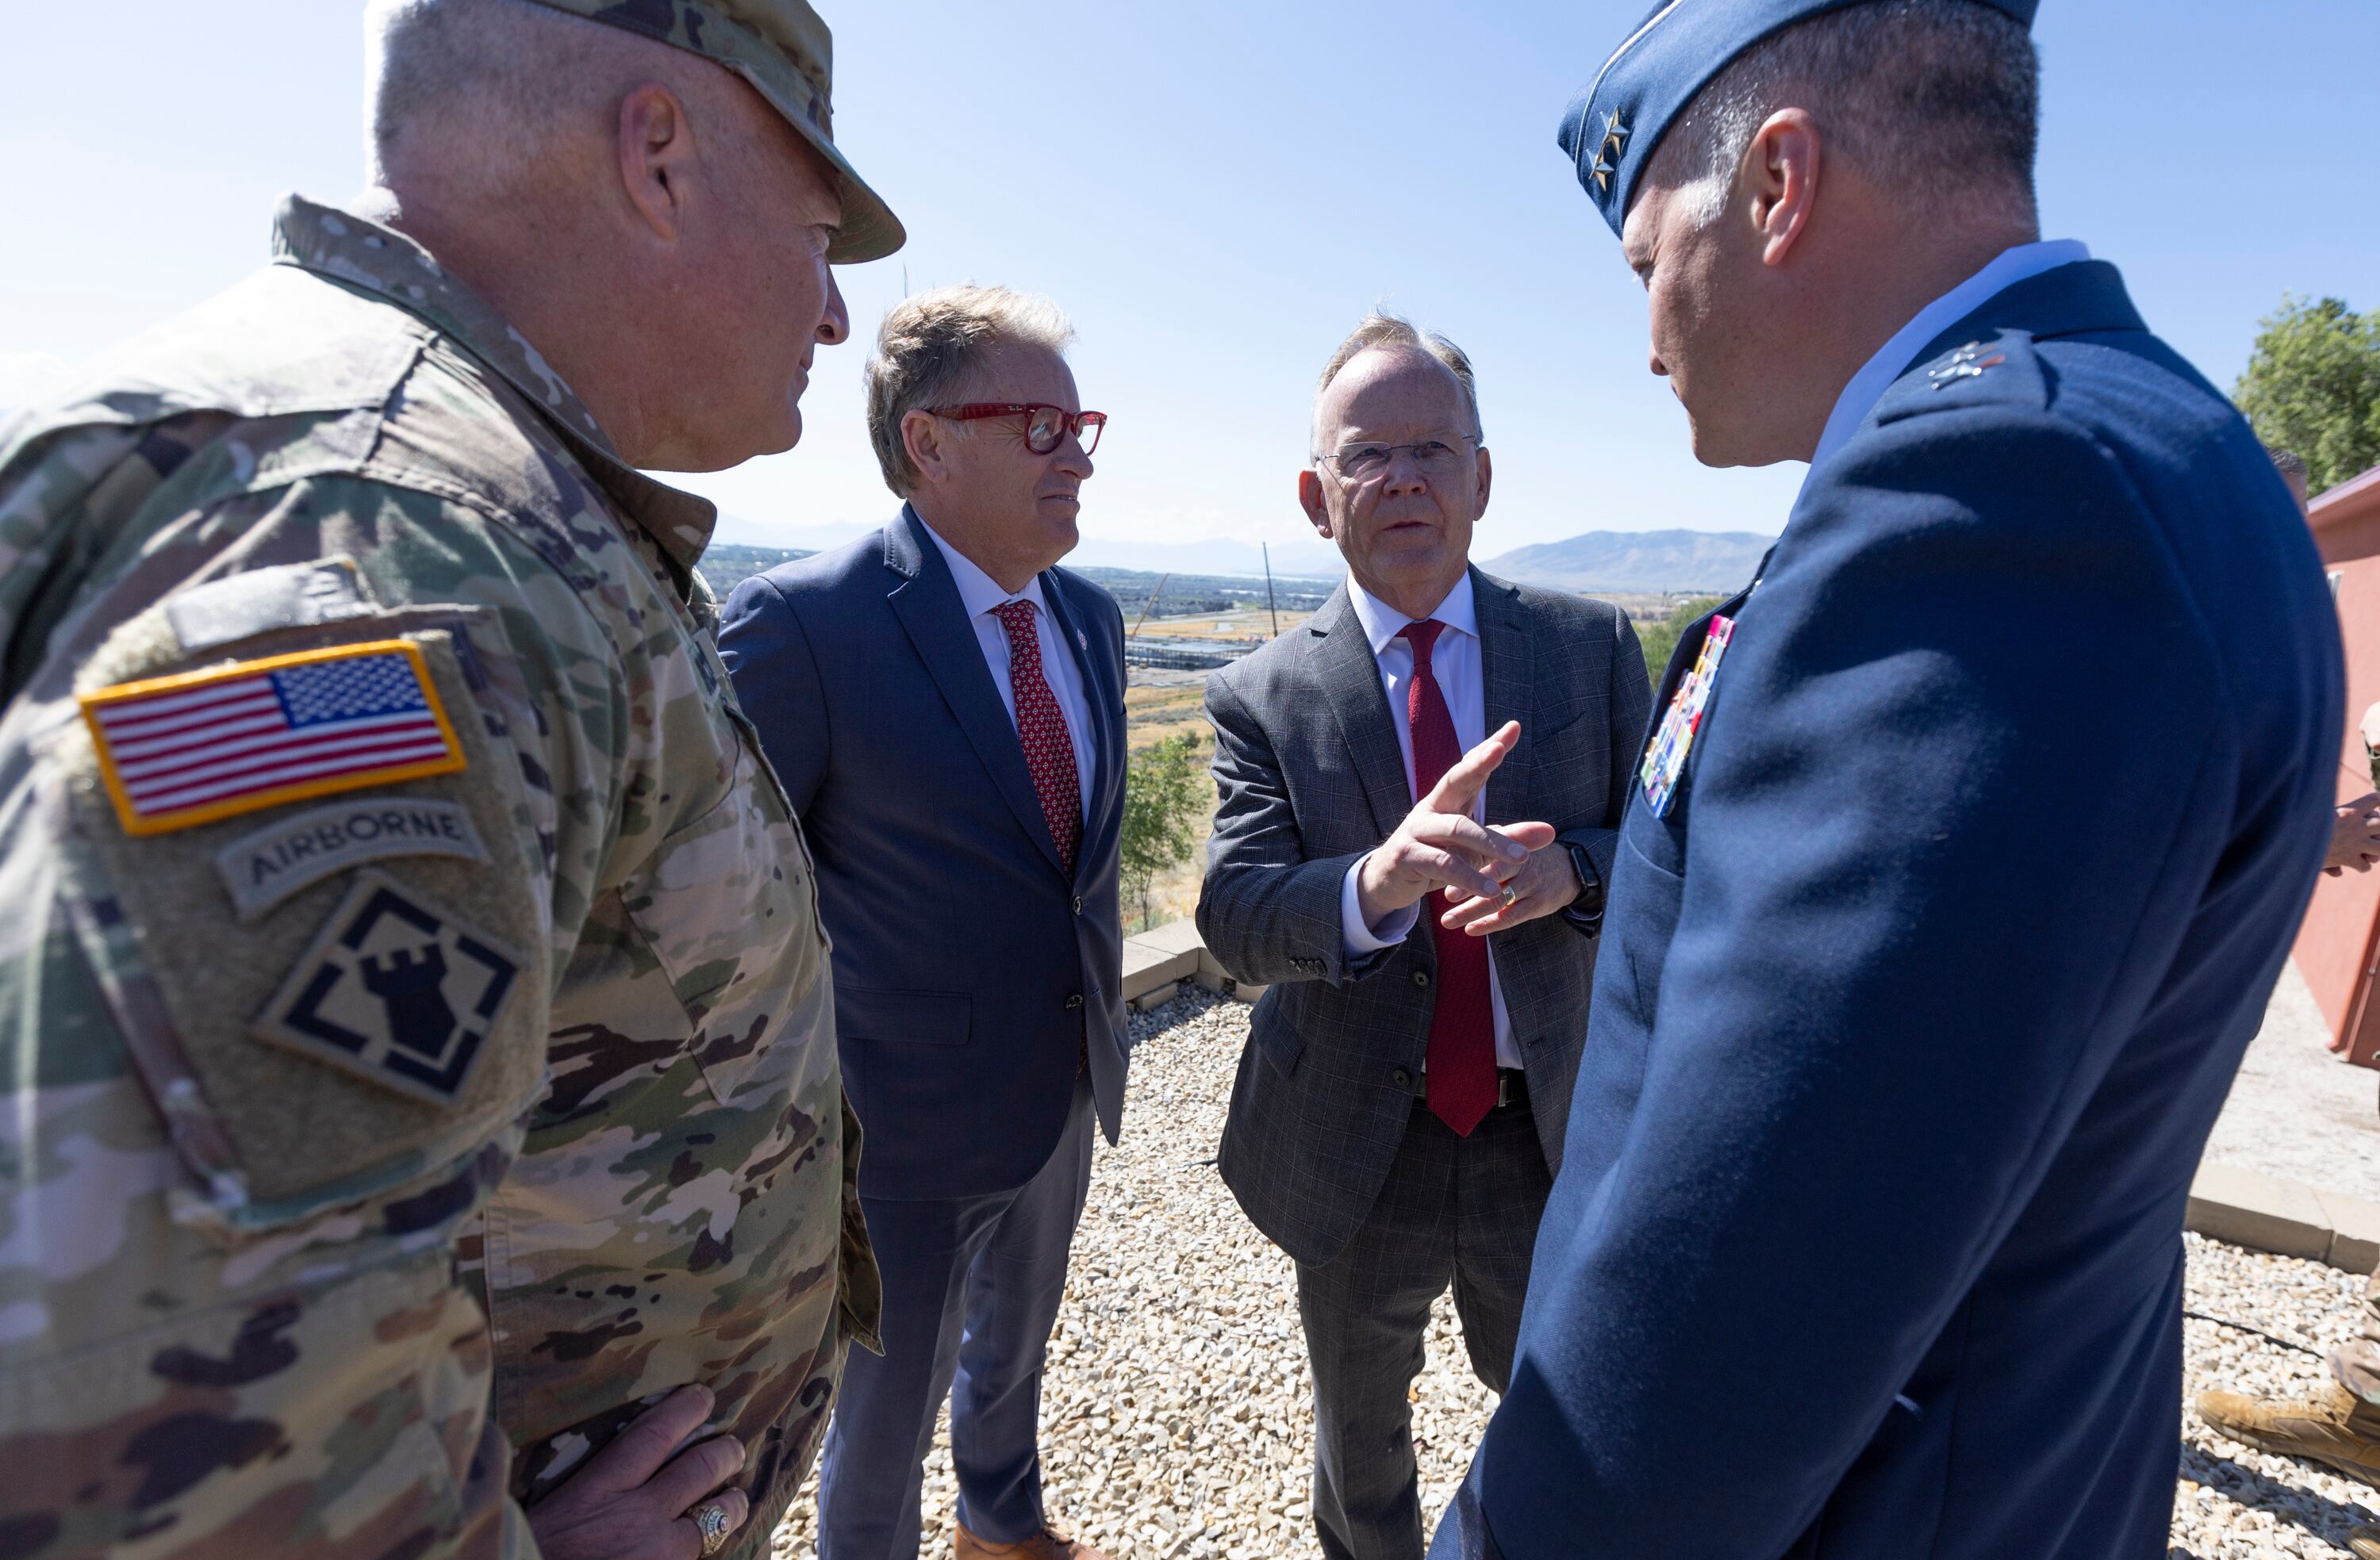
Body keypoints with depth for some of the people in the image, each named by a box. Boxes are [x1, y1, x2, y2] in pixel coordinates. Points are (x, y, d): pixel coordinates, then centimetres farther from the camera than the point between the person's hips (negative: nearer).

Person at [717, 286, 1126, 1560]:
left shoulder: (1091, 619, 0)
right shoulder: (802, 622, -22)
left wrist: (1101, 1028, 14)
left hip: (1064, 1099, 7)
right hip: (907, 1129, -6)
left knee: (1014, 1344, 32)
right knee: (886, 1411, 20)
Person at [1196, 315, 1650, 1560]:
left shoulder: (1592, 647, -5)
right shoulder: (1260, 696, -10)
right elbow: (1234, 916, -19)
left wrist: (1570, 869, -25)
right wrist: (1381, 878, -40)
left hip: (1556, 1133, 1)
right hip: (1356, 1147, 0)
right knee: (1360, 1433, 26)